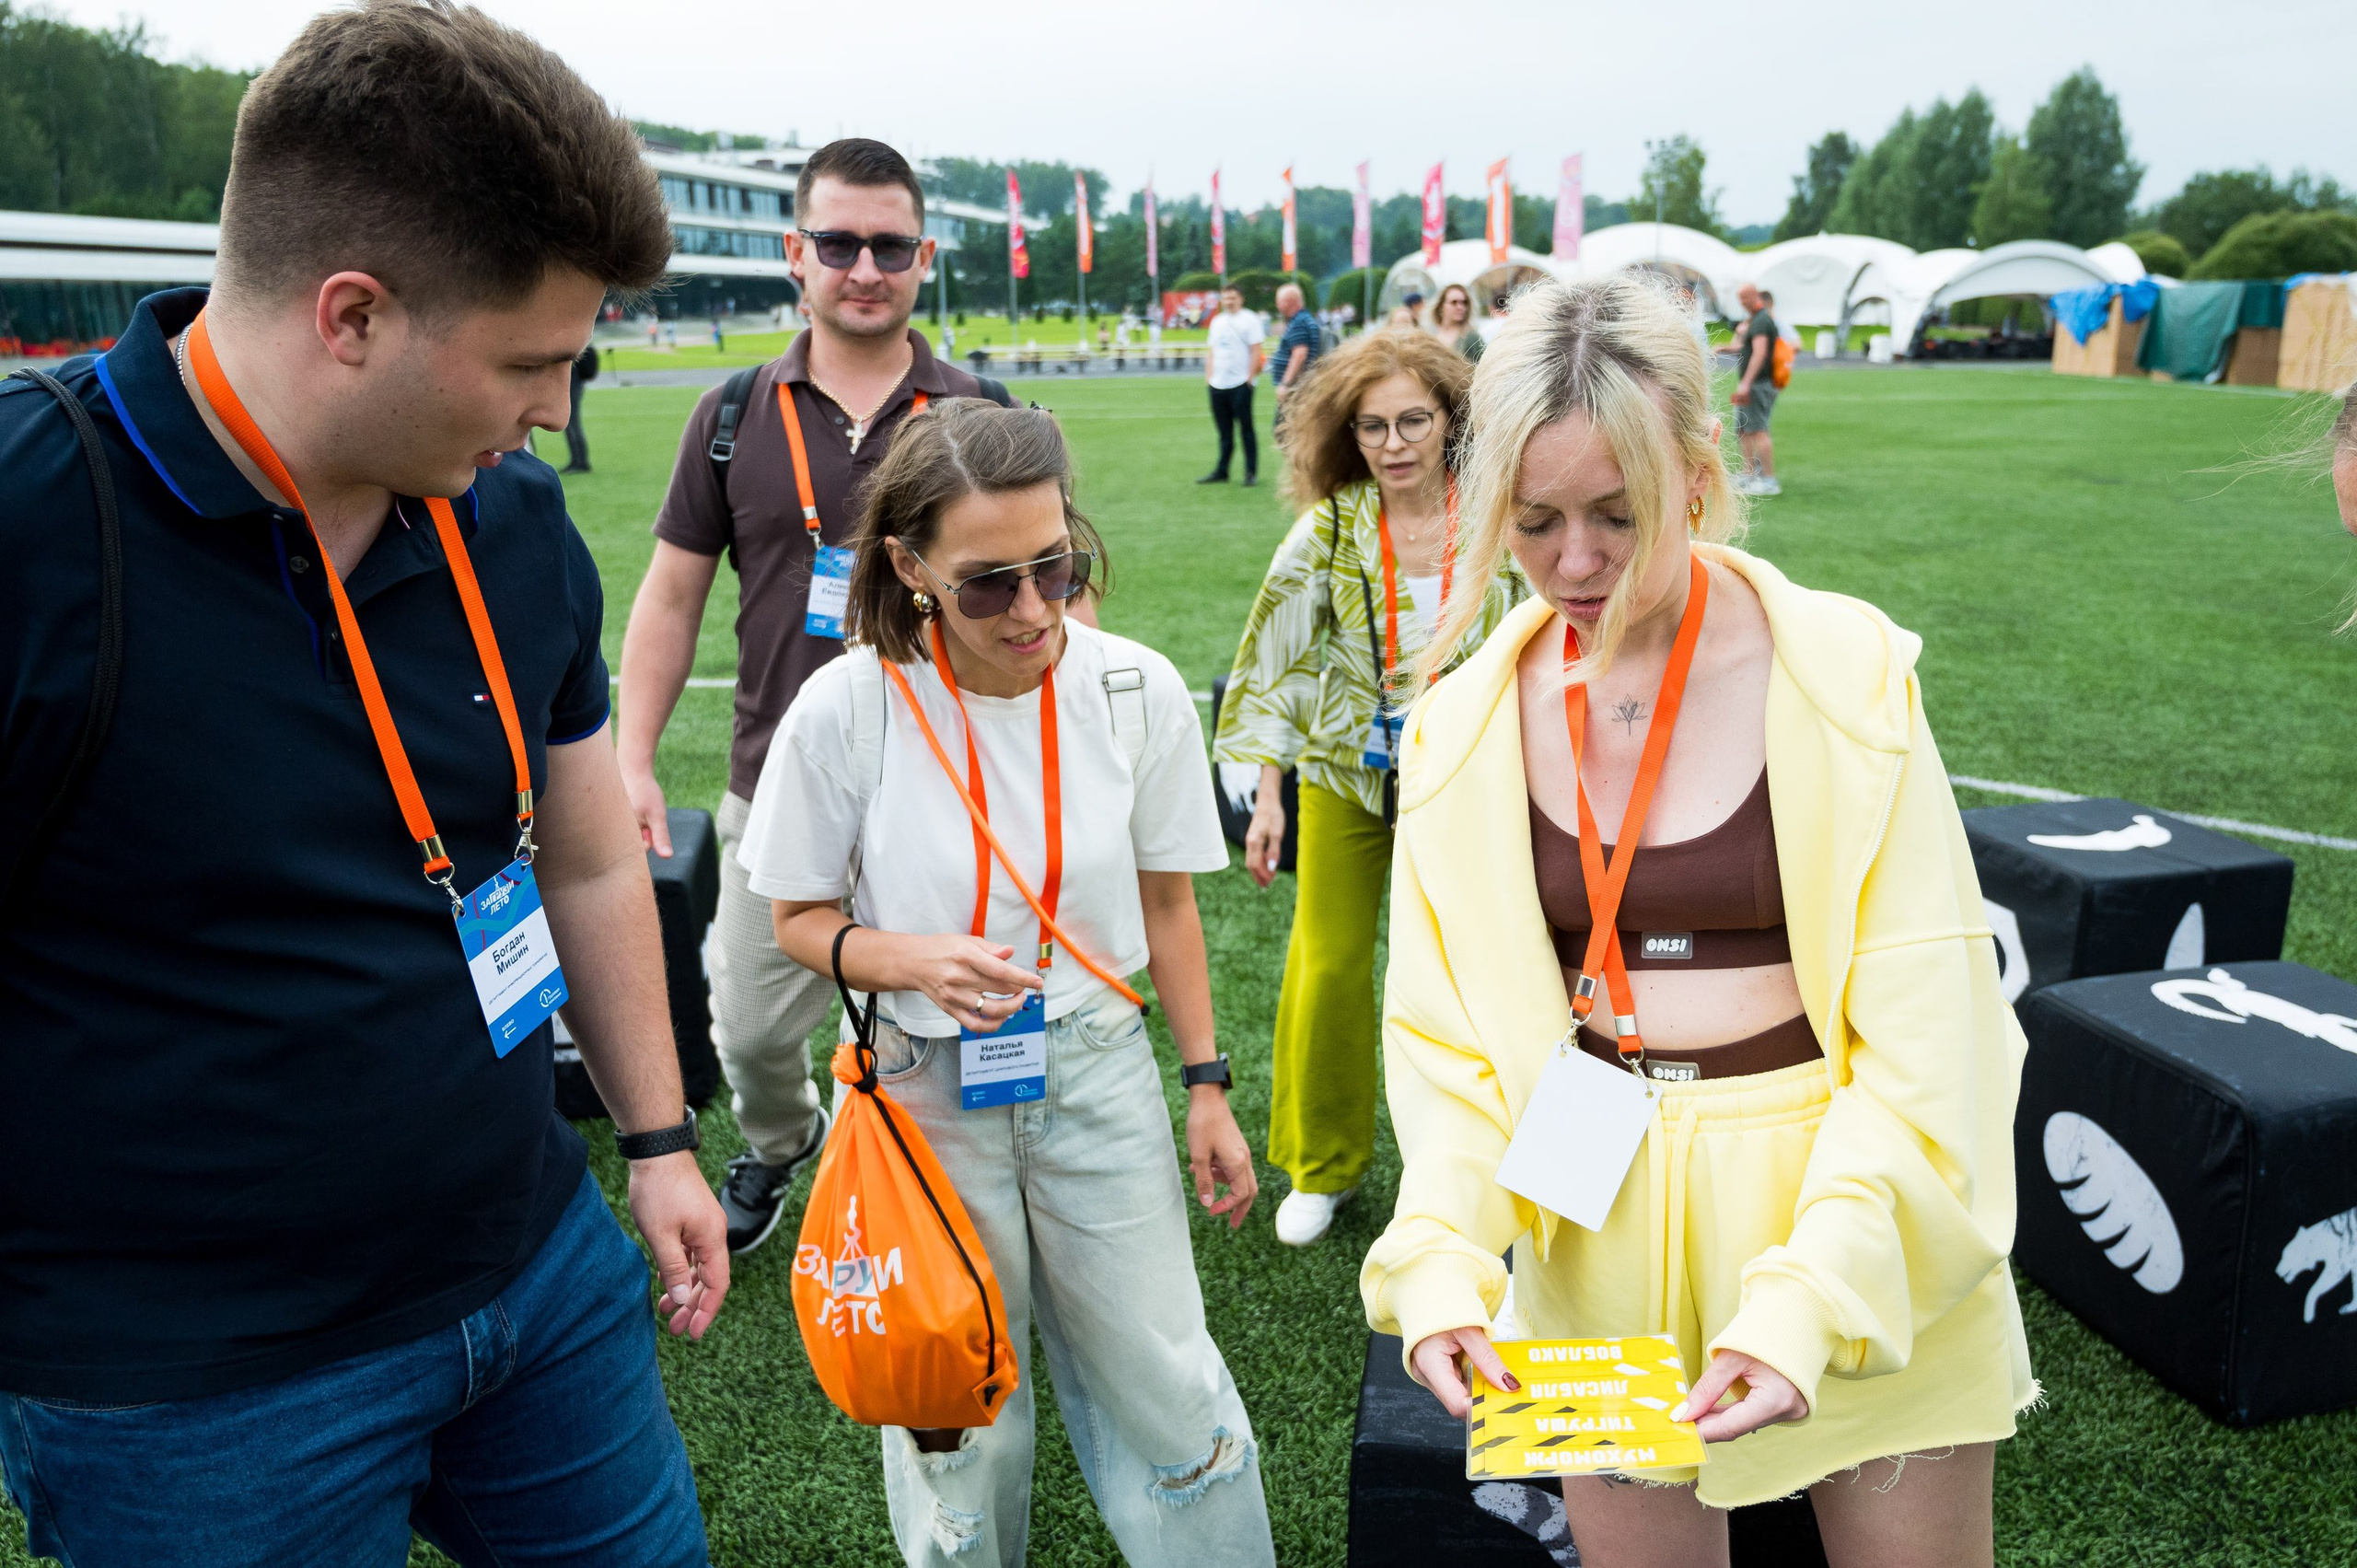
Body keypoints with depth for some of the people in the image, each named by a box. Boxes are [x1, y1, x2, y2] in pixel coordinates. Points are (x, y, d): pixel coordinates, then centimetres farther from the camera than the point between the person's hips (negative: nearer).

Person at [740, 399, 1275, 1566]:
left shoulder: (1137, 691, -10)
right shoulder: (848, 707, -16)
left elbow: (1164, 901, 3)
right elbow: (803, 921, -4)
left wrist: (1207, 1086, 5)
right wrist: (919, 962, -24)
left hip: (1097, 1066, 1)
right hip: (927, 1086, -1)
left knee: (1166, 1388, 9)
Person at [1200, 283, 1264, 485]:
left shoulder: (1249, 320, -2)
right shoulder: (1217, 321, 17)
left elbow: (1256, 352, -7)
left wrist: (1249, 378, -13)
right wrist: (1209, 376, 10)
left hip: (1240, 384, -6)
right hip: (1218, 385, 6)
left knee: (1246, 429, -3)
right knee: (1224, 432, 10)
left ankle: (1251, 472, 2)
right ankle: (1221, 472, 15)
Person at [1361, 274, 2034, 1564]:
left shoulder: (1844, 675, -13)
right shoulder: (1465, 728, -5)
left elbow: (1921, 1031, -14)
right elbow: (1445, 1026, -3)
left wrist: (1808, 1299, -25)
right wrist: (1441, 1258, -19)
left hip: (1855, 1227, -1)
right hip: (1600, 1225, 2)